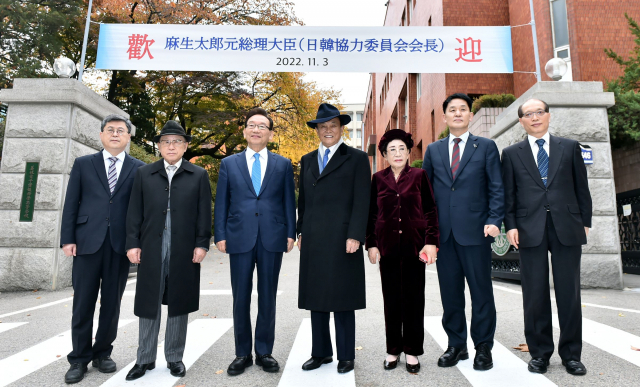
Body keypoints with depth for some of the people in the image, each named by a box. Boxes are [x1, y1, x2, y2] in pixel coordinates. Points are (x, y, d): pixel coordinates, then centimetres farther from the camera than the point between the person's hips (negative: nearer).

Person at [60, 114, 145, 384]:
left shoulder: (139, 169, 6)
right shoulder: (83, 164, 9)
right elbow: (71, 204, 6)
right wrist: (67, 239, -1)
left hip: (120, 244, 0)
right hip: (87, 241, 0)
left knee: (112, 303, 9)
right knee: (83, 303, 6)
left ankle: (103, 353, 25)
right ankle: (79, 358, 20)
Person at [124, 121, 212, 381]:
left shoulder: (199, 176, 5)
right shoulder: (144, 174, 10)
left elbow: (204, 213, 1)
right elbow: (135, 212, 6)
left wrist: (202, 244, -5)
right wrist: (133, 243, -1)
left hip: (185, 252, -1)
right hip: (151, 250, 2)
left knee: (178, 304, 8)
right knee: (148, 304, 10)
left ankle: (174, 358, 23)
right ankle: (145, 359, 25)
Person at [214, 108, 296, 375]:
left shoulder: (283, 164, 9)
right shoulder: (229, 163, 9)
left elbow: (289, 201, 7)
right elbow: (221, 202, 7)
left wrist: (290, 233, 0)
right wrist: (220, 235, 0)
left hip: (272, 239, 0)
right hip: (240, 238, 0)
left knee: (267, 297, 8)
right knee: (241, 298, 7)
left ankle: (264, 352, 23)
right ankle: (242, 354, 22)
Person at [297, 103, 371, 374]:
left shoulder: (357, 159, 3)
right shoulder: (307, 160, 16)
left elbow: (361, 201, -5)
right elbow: (303, 200, 17)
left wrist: (355, 236, -13)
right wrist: (301, 232, 11)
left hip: (341, 238, -4)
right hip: (313, 240, 5)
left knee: (342, 298, 3)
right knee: (315, 296, 10)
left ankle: (346, 356, 18)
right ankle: (321, 352, 24)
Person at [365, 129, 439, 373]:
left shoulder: (419, 176, 2)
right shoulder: (378, 179, 6)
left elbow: (431, 211, 1)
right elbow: (371, 214, 7)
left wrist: (431, 241, -8)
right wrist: (371, 244, 2)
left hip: (414, 245, -1)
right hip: (387, 246, 1)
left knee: (414, 298, 6)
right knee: (391, 299, 9)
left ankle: (412, 351, 20)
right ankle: (393, 350, 22)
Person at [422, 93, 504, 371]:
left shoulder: (486, 147, 7)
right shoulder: (433, 150, 14)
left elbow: (497, 188, 2)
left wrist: (495, 220, -10)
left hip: (475, 230, -2)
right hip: (443, 231, 2)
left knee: (481, 291, 5)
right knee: (450, 293, 9)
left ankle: (483, 348, 20)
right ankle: (456, 345, 22)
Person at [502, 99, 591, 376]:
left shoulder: (570, 147, 11)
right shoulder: (512, 153, 9)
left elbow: (581, 187, 10)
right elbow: (508, 194, 5)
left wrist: (585, 222, 5)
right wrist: (510, 225, -4)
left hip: (567, 228, 1)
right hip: (530, 229, 0)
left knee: (569, 292, 5)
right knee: (535, 294, 4)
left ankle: (571, 354, 19)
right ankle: (540, 352, 17)